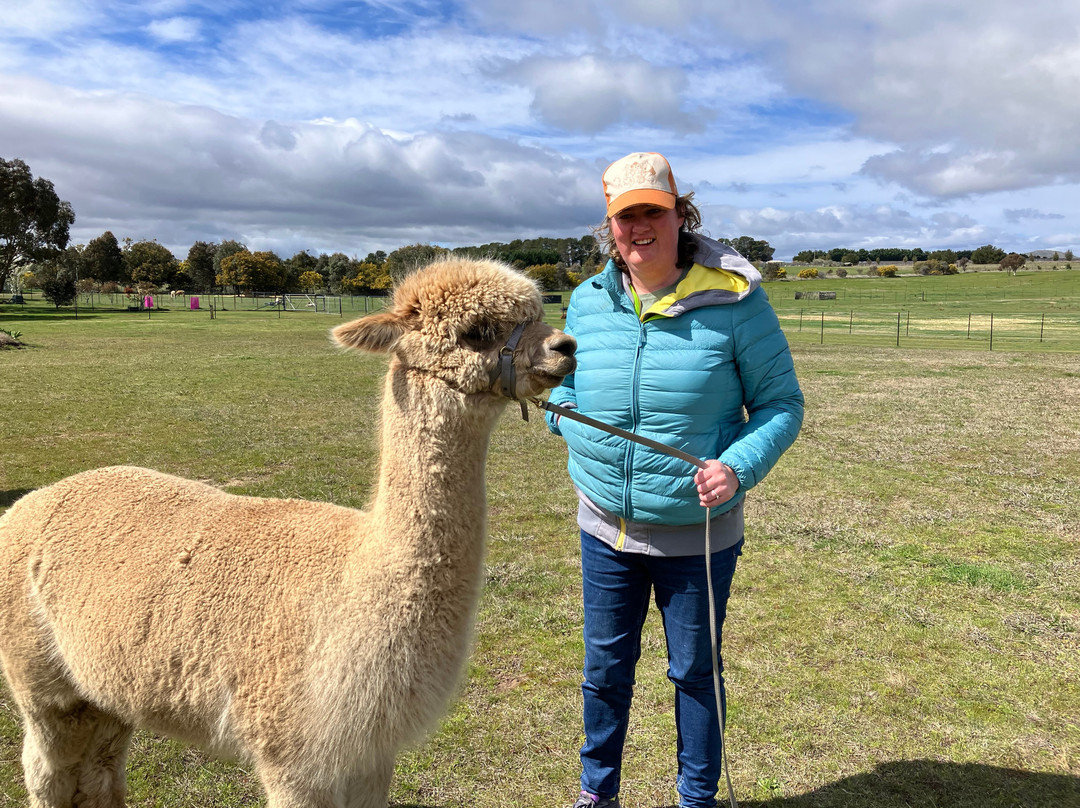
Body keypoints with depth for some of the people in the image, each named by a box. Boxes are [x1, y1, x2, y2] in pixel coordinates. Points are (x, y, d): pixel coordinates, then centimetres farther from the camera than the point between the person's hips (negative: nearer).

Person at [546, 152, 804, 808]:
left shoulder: (734, 299, -13)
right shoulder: (588, 301, -2)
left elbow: (782, 403, -8)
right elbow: (563, 382, 15)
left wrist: (739, 466, -25)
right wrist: (568, 419, -7)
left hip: (698, 532, -3)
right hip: (606, 526, 3)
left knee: (695, 672, 16)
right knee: (605, 666, 19)